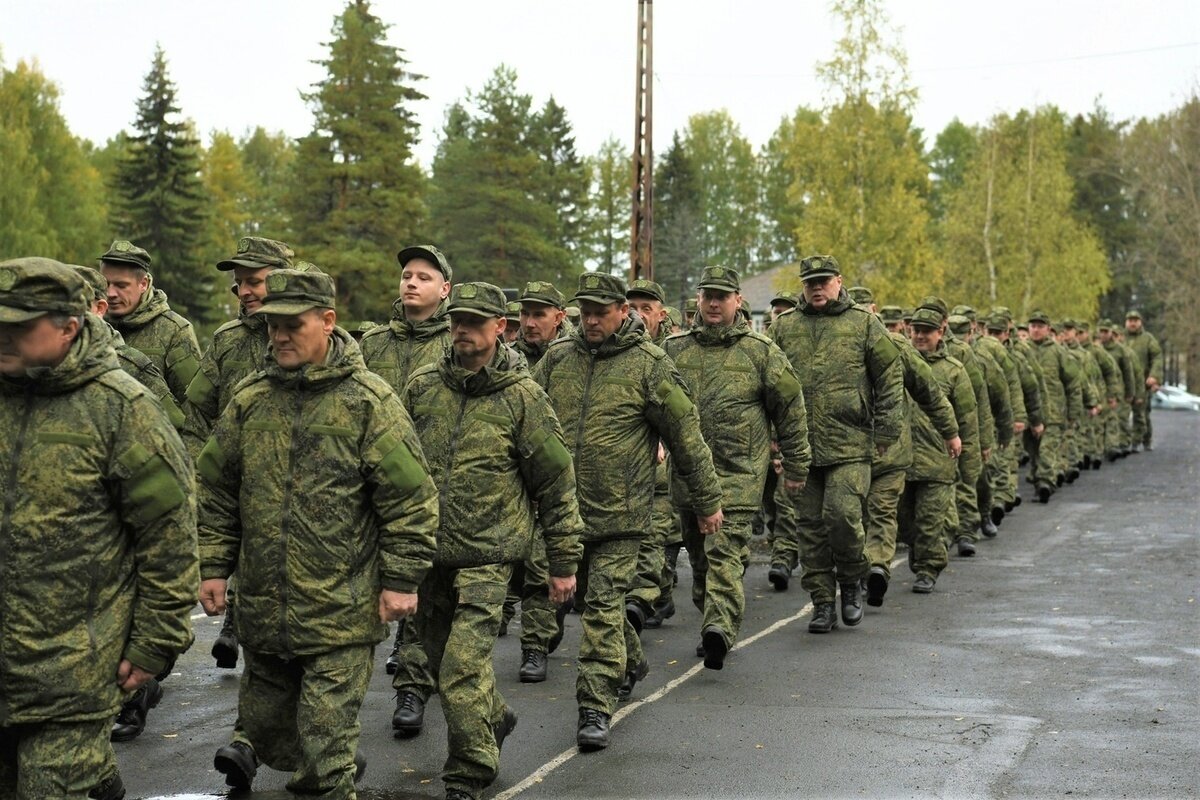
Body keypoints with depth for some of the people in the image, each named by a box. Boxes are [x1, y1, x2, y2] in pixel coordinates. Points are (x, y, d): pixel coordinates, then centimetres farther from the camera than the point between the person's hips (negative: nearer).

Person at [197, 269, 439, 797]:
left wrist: (401, 580, -9)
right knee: (263, 718, 18)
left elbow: (411, 499, -7)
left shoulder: (369, 402, -7)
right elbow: (215, 490, 14)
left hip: (342, 609, -5)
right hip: (262, 606, 6)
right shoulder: (249, 400, 6)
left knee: (327, 729, -3)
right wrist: (213, 566, 9)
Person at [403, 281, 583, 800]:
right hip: (427, 549, 5)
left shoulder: (522, 396, -6)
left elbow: (557, 484, -2)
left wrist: (563, 563, -1)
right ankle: (493, 719, 43)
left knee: (463, 669, -12)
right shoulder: (422, 386, 4)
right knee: (441, 657, 16)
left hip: (487, 553, -5)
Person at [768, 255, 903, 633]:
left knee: (843, 515, -14)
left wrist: (887, 430, 0)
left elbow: (891, 376, 5)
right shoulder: (784, 327, 11)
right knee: (811, 526, 4)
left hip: (850, 445, -3)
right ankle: (822, 603, 13)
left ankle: (851, 582, 12)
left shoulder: (864, 324, 5)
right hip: (799, 445, 3)